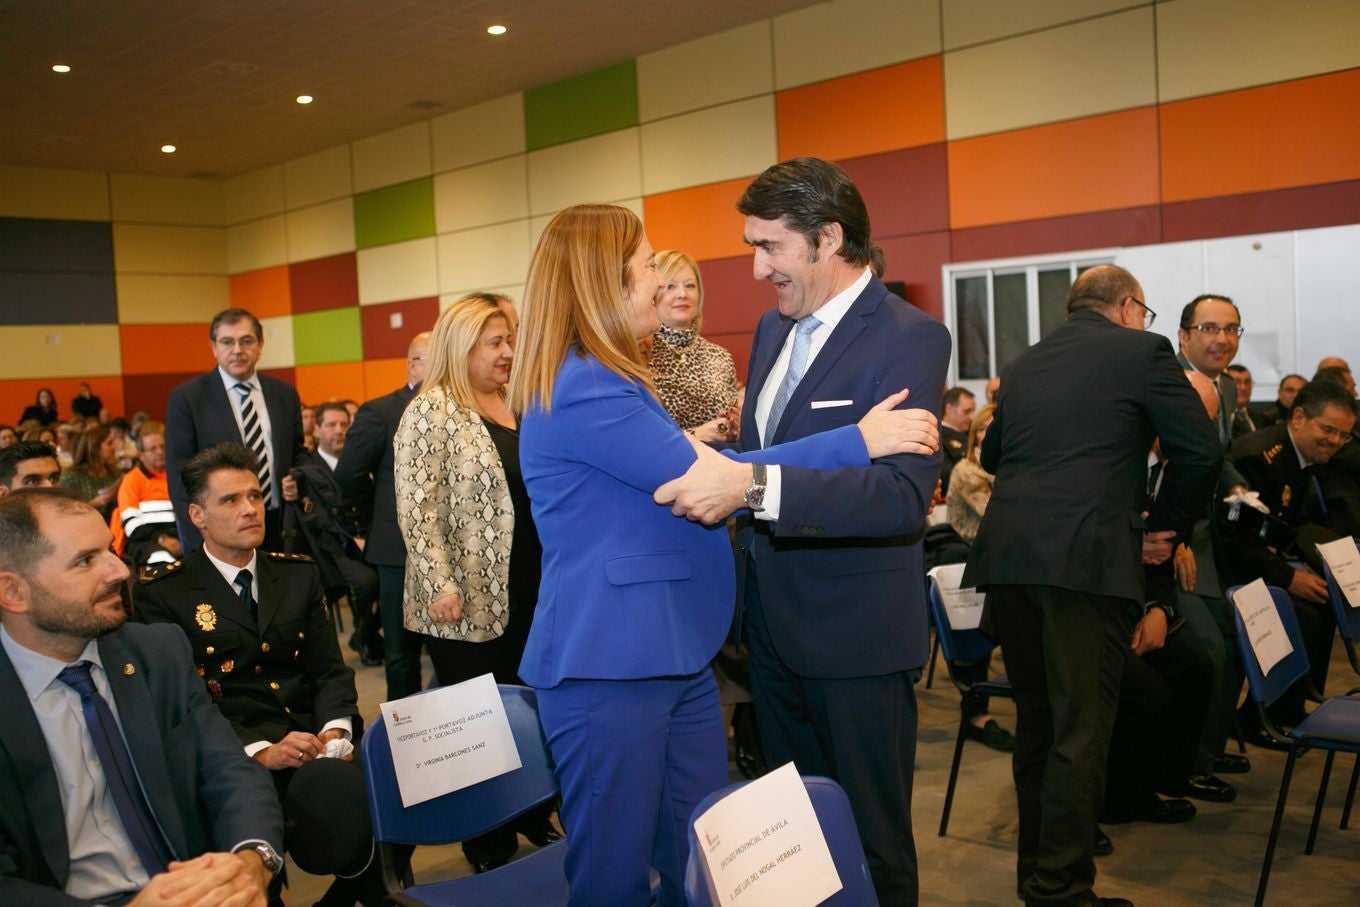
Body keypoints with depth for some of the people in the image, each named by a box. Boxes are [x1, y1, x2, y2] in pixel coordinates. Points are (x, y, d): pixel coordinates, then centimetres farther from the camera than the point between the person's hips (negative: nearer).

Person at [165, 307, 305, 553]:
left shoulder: (285, 394, 8)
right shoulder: (186, 398, -4)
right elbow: (179, 476, -7)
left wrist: (298, 481, -4)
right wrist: (200, 545, -14)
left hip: (279, 532, 3)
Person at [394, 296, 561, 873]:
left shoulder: (517, 407, 12)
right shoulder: (431, 413, -9)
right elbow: (417, 509, -15)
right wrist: (440, 586, -20)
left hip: (529, 591, 6)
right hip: (468, 601, -6)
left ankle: (532, 818, 30)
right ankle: (489, 845, 20)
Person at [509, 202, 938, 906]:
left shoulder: (604, 380, 16)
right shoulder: (582, 390, -18)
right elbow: (713, 482, -20)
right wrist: (858, 441, -16)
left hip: (675, 655, 10)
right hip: (609, 664, -10)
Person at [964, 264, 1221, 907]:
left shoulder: (1022, 365, 19)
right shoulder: (1142, 351, 3)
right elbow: (1200, 451, -2)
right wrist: (1166, 525, 11)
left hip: (1006, 554, 6)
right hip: (1087, 558, -6)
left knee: (1036, 718, 16)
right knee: (1082, 727, -1)